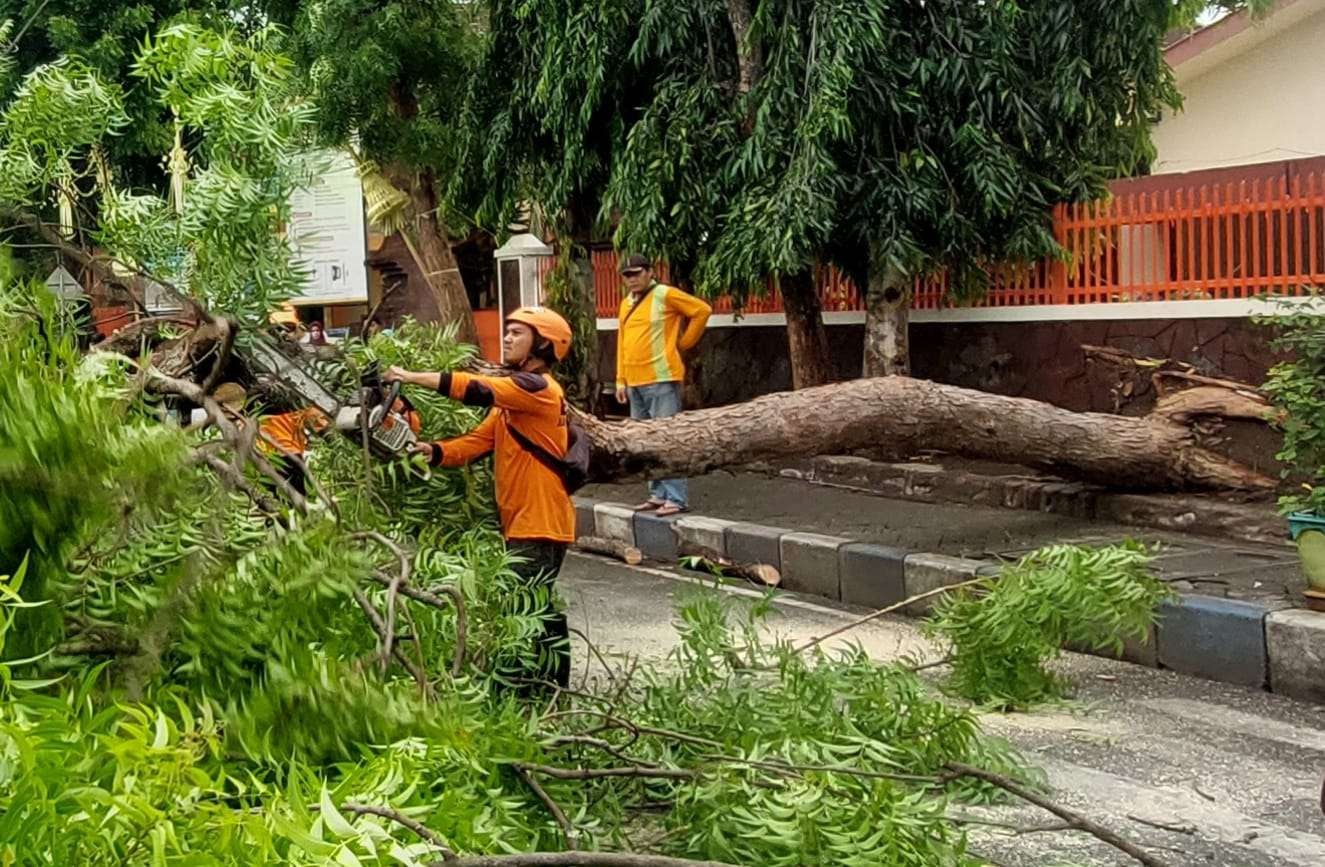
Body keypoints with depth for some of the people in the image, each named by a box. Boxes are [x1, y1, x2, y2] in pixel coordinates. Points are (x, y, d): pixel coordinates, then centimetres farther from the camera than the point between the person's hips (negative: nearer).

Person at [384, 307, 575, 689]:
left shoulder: (538, 387, -12)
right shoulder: (513, 397, 19)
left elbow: (477, 389, -25)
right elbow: (478, 441, 10)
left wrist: (410, 377, -22)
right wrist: (433, 451, -7)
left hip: (539, 523, -10)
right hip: (522, 522, 10)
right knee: (539, 610, 15)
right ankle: (551, 686, 24)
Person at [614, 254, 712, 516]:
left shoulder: (665, 295, -6)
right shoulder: (626, 303, 15)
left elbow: (702, 310, -7)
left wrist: (684, 342, -2)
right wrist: (621, 380, 14)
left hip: (661, 380, -8)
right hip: (635, 383, 8)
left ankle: (677, 499, -6)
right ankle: (658, 494, 20)